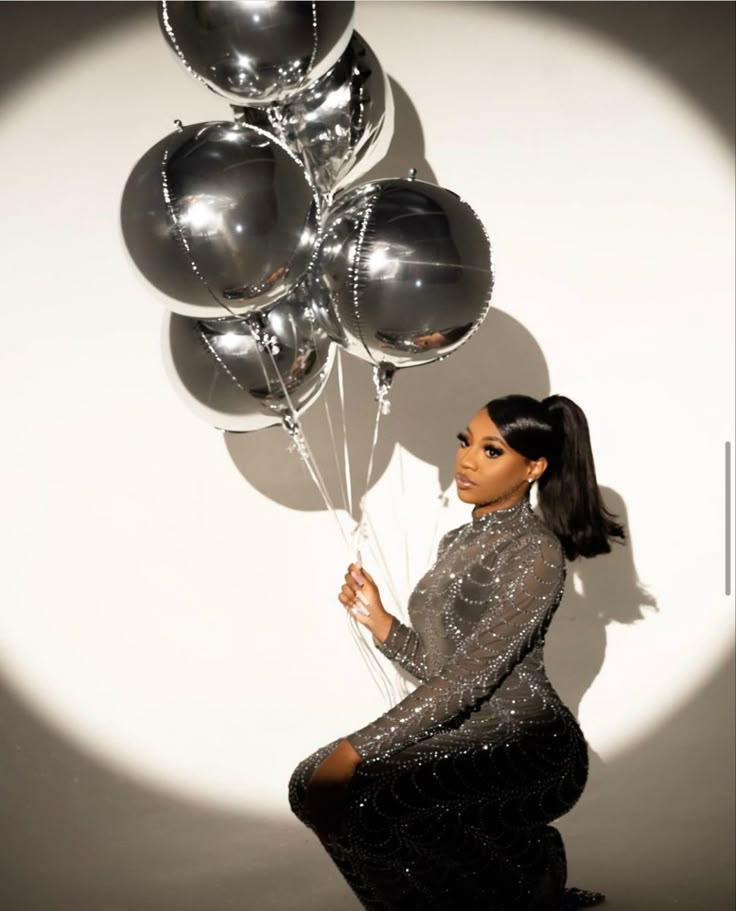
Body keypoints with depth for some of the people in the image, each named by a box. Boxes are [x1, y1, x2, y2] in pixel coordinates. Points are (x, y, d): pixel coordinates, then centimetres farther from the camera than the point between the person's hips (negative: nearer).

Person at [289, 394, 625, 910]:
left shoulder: (535, 552, -14)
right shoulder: (459, 542, 12)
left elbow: (471, 676, -23)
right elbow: (439, 667, 12)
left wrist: (355, 750, -25)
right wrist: (378, 621, -6)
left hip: (526, 748, -9)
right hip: (461, 740, 9)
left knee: (361, 791, -25)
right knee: (315, 783, -3)